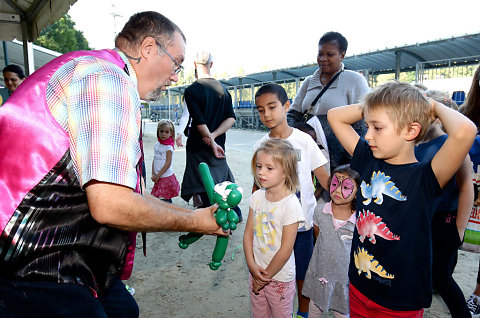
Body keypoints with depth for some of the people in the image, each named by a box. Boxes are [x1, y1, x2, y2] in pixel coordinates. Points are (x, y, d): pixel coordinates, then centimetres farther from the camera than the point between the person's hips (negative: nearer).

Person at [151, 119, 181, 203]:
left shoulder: (169, 147, -12)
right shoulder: (157, 144, 8)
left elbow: (168, 164, -16)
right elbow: (154, 160, 11)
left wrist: (158, 176, -14)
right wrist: (153, 174, 1)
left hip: (166, 177, -7)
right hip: (158, 177, 7)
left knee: (165, 199, -6)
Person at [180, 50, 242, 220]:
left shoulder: (191, 91, -11)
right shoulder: (223, 89, 5)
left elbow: (200, 122, -19)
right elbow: (231, 118, -2)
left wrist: (211, 141, -13)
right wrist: (214, 136, -10)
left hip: (199, 147, -5)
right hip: (218, 145, 6)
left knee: (202, 190, 4)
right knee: (223, 178, 23)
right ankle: (236, 214, 33)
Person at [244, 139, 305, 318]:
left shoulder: (290, 204, -23)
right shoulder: (257, 197, -6)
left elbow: (285, 250, -19)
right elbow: (248, 233, 0)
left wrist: (266, 276, -10)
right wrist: (252, 265, -9)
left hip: (280, 278, -5)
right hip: (256, 272, 5)